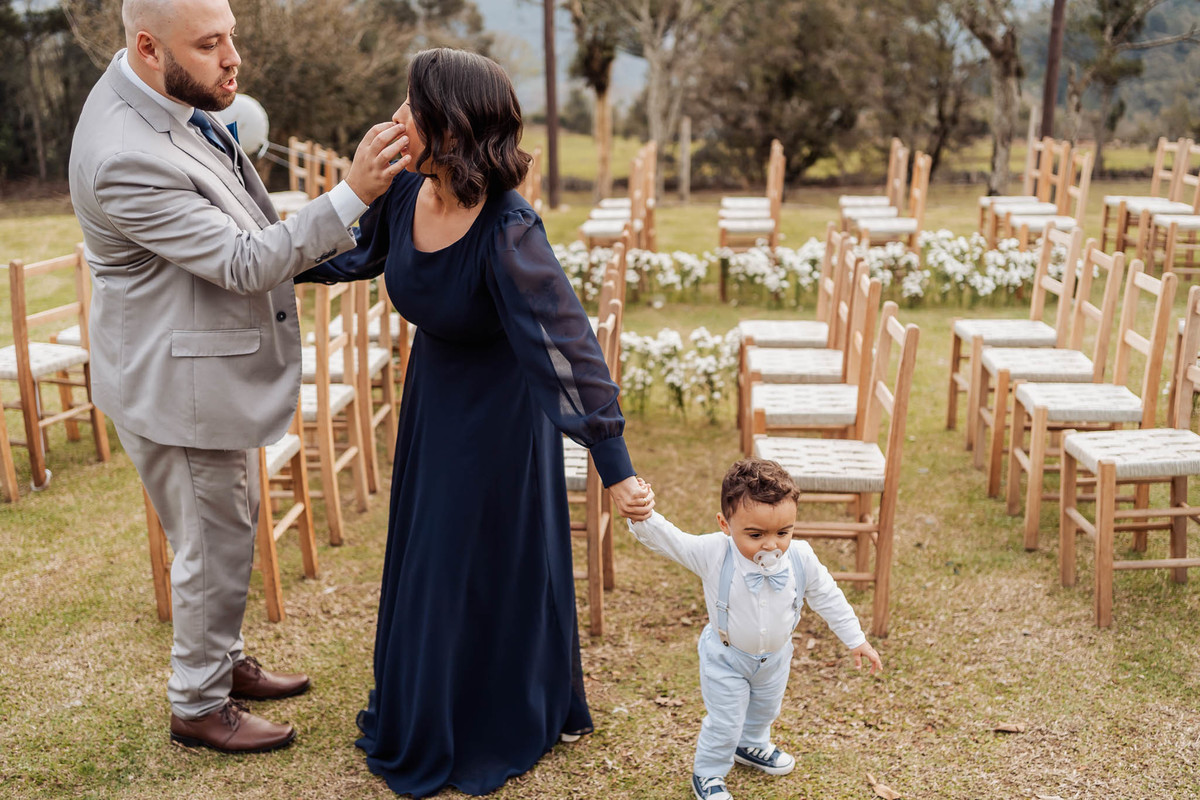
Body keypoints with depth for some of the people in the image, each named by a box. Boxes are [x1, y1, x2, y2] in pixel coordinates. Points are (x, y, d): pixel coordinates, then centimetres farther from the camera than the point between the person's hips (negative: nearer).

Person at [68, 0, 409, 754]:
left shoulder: (160, 90, -2)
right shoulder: (124, 160, -31)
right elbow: (242, 264, -28)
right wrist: (352, 196, -32)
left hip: (215, 362, 9)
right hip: (179, 385, -9)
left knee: (230, 529, 24)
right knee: (215, 549, 8)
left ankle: (225, 661, 45)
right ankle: (199, 706, 30)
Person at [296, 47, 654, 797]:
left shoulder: (507, 232, -34)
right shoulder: (404, 193, -14)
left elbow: (568, 346, -35)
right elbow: (357, 256, 8)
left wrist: (617, 468, -37)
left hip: (499, 412, -7)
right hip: (432, 393, 7)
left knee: (490, 563, 9)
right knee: (425, 553, 21)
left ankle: (498, 729, 36)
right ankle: (425, 710, 47)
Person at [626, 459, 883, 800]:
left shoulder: (801, 558, -26)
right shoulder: (713, 554, -34)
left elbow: (828, 598, -10)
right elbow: (667, 539, -39)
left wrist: (856, 640, -1)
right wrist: (641, 516, -60)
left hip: (775, 657, 4)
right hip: (726, 659, -4)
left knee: (765, 709, 30)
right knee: (724, 722, 12)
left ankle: (751, 745, 62)